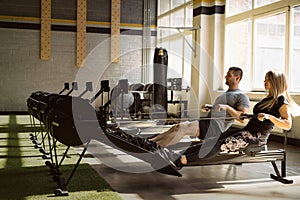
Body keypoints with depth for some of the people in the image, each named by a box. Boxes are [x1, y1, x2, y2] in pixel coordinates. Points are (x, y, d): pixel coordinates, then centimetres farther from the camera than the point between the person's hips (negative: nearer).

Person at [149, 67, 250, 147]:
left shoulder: (242, 97, 0)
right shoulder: (225, 94, 28)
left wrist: (227, 107, -24)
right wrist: (209, 108, 20)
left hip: (216, 128, -9)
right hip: (206, 122, 9)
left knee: (182, 127, -26)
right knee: (177, 127, -7)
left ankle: (156, 146, -26)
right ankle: (151, 141, -13)